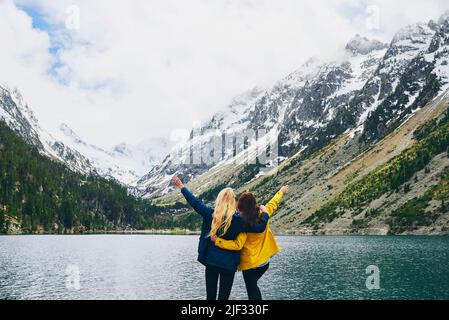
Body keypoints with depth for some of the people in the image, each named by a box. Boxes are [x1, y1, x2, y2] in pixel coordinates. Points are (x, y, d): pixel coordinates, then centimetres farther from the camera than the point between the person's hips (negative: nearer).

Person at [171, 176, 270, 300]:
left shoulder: (210, 213, -5)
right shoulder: (238, 219, -13)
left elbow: (195, 203, 5)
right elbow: (259, 227, -14)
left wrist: (182, 187, 15)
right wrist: (264, 212, 2)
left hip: (211, 260, 3)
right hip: (229, 263, -3)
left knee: (210, 295, 13)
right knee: (224, 296, 3)